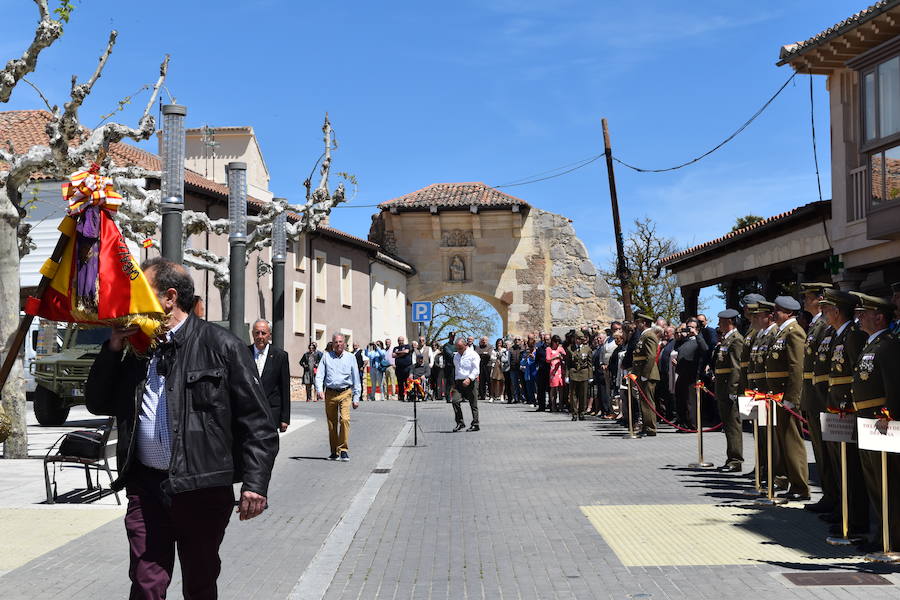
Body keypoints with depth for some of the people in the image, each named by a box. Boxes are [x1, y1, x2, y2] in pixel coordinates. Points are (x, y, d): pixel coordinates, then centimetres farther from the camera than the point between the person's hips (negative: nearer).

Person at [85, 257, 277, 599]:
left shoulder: (221, 346, -6)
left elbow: (256, 423, -8)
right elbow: (98, 404, 16)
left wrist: (254, 484, -15)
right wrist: (113, 349, 3)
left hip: (203, 489, -3)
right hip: (145, 487, 4)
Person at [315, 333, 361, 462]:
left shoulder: (350, 357, 7)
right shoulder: (326, 357, 8)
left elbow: (356, 378, 9)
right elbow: (319, 375, 4)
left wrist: (356, 397, 4)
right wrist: (319, 389, -14)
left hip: (345, 393, -2)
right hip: (330, 393, 2)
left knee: (345, 419, -18)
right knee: (332, 423, 6)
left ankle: (343, 450, -12)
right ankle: (334, 451, 18)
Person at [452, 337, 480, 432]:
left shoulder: (473, 354, -2)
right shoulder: (456, 356, 18)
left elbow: (476, 370, -10)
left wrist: (469, 379, -22)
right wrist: (454, 383, 17)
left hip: (470, 382, -5)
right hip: (458, 381, 5)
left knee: (473, 404, 0)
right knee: (455, 401, -12)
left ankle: (475, 424, 10)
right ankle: (460, 423, -5)